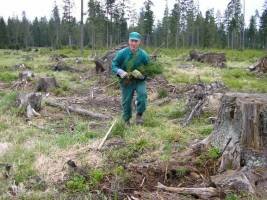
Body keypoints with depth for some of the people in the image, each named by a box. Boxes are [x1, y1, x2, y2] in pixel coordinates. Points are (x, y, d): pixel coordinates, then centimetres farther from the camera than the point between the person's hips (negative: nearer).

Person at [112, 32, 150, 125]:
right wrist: (121, 72, -25)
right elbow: (114, 66, -6)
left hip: (139, 80, 0)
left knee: (142, 94, -26)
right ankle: (127, 121, 30)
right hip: (126, 81, 0)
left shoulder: (143, 54, -10)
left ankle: (139, 115, -4)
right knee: (126, 101, 7)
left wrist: (141, 74, -17)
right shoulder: (122, 53, -12)